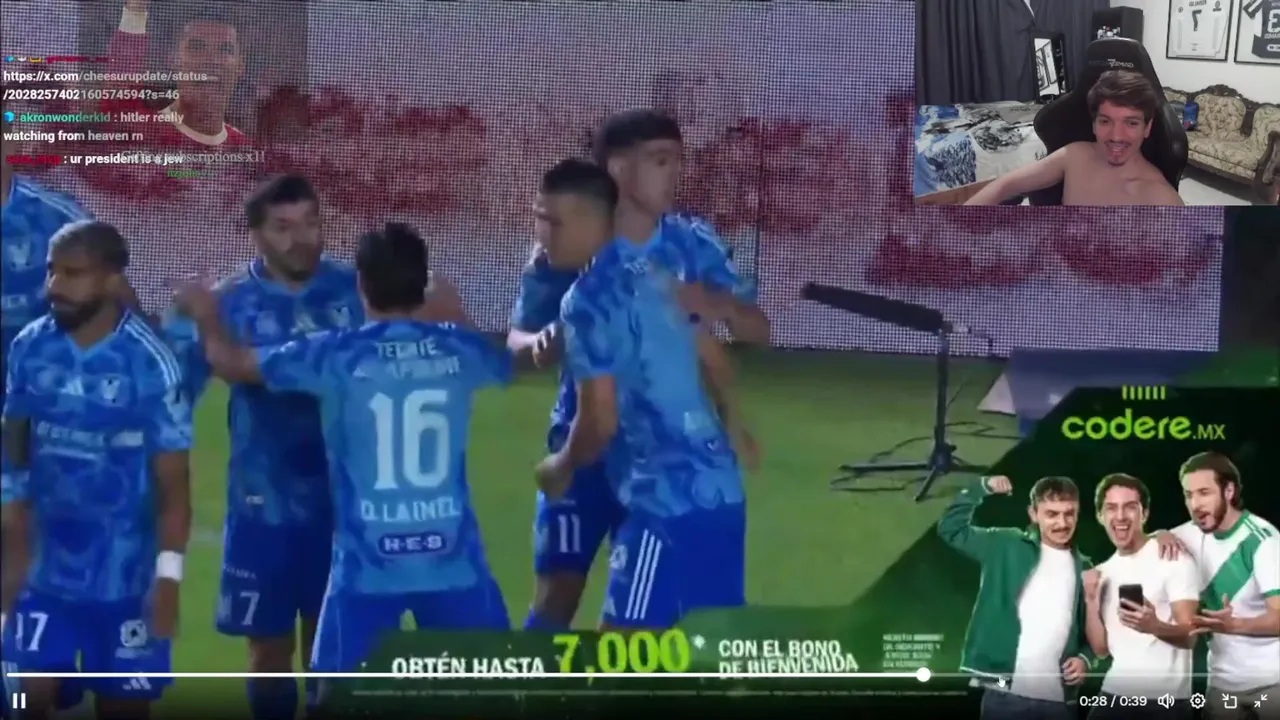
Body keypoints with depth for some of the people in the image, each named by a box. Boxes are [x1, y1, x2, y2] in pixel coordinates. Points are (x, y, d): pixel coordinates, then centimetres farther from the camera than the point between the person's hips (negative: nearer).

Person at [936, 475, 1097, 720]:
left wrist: (1085, 658, -2)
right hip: (1005, 695, -3)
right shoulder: (1007, 546, 5)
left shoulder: (1083, 569, 13)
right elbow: (951, 528, 3)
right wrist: (982, 488, -4)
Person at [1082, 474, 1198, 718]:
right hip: (1115, 693, 5)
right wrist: (1091, 600, -4)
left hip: (1166, 698, -5)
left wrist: (1154, 626, -34)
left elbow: (1189, 636, -14)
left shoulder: (1174, 559, -6)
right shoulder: (1103, 572, 12)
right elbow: (1101, 648, 9)